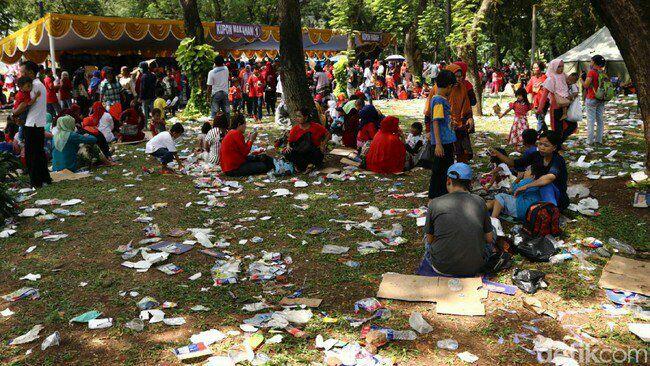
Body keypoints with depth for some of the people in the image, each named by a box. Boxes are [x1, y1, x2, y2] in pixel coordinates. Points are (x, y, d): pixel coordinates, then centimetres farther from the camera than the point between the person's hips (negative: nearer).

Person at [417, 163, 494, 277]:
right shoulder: (480, 202, -4)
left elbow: (430, 239, 3)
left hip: (442, 267, 0)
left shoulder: (434, 204, -8)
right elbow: (489, 239, 4)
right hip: (474, 267, 1)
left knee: (427, 240, 31)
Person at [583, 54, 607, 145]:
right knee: (599, 119, 12)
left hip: (592, 99, -7)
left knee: (591, 120, -3)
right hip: (601, 99, 7)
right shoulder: (603, 72, 7)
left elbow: (586, 85, -15)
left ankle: (590, 140, -2)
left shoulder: (592, 72, -13)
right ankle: (599, 139, 16)